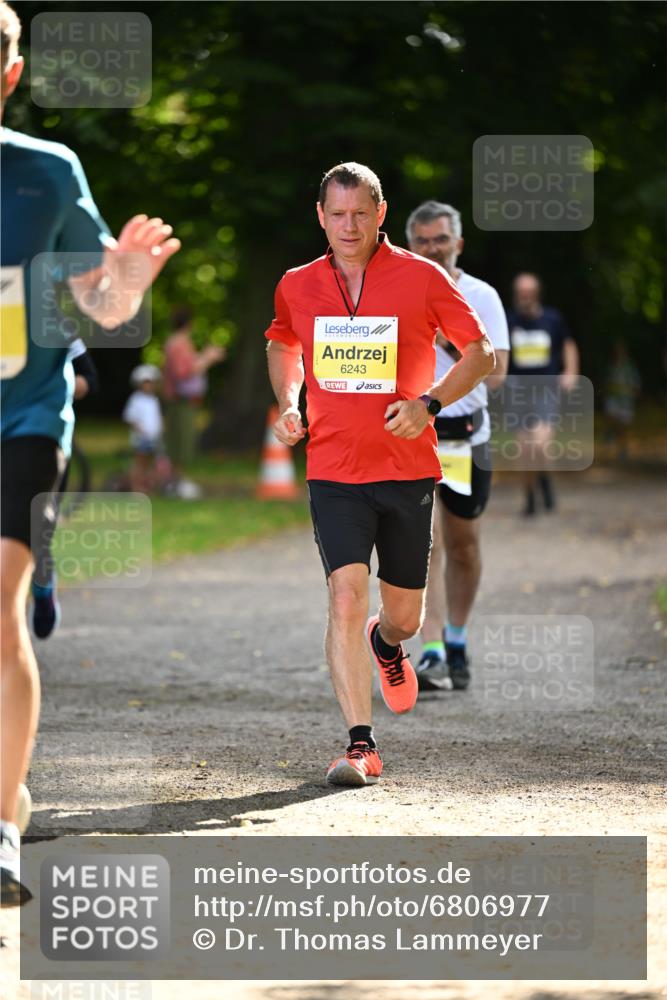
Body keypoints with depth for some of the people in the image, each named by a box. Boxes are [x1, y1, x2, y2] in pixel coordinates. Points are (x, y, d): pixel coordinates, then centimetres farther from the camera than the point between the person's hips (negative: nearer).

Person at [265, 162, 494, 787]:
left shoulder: (422, 278, -4)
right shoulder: (296, 287, 4)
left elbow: (481, 353, 2)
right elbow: (281, 345, 25)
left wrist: (429, 403, -13)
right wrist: (288, 404, 7)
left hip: (407, 471, 0)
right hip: (333, 472, 0)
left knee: (403, 615, 11)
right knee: (346, 599, -17)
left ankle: (386, 643, 50)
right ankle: (360, 744, -15)